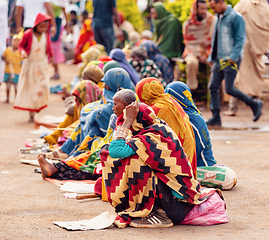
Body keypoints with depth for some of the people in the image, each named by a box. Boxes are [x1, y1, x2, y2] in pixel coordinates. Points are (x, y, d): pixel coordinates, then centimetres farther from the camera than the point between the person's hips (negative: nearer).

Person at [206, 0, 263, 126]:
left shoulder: (235, 17, -10)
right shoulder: (220, 17, 16)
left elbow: (240, 39, -14)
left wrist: (233, 57, -20)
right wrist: (212, 57, 17)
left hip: (231, 60, -8)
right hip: (219, 59, 8)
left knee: (229, 89, -9)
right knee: (213, 86, 0)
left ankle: (255, 104, 9)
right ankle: (216, 117, 4)